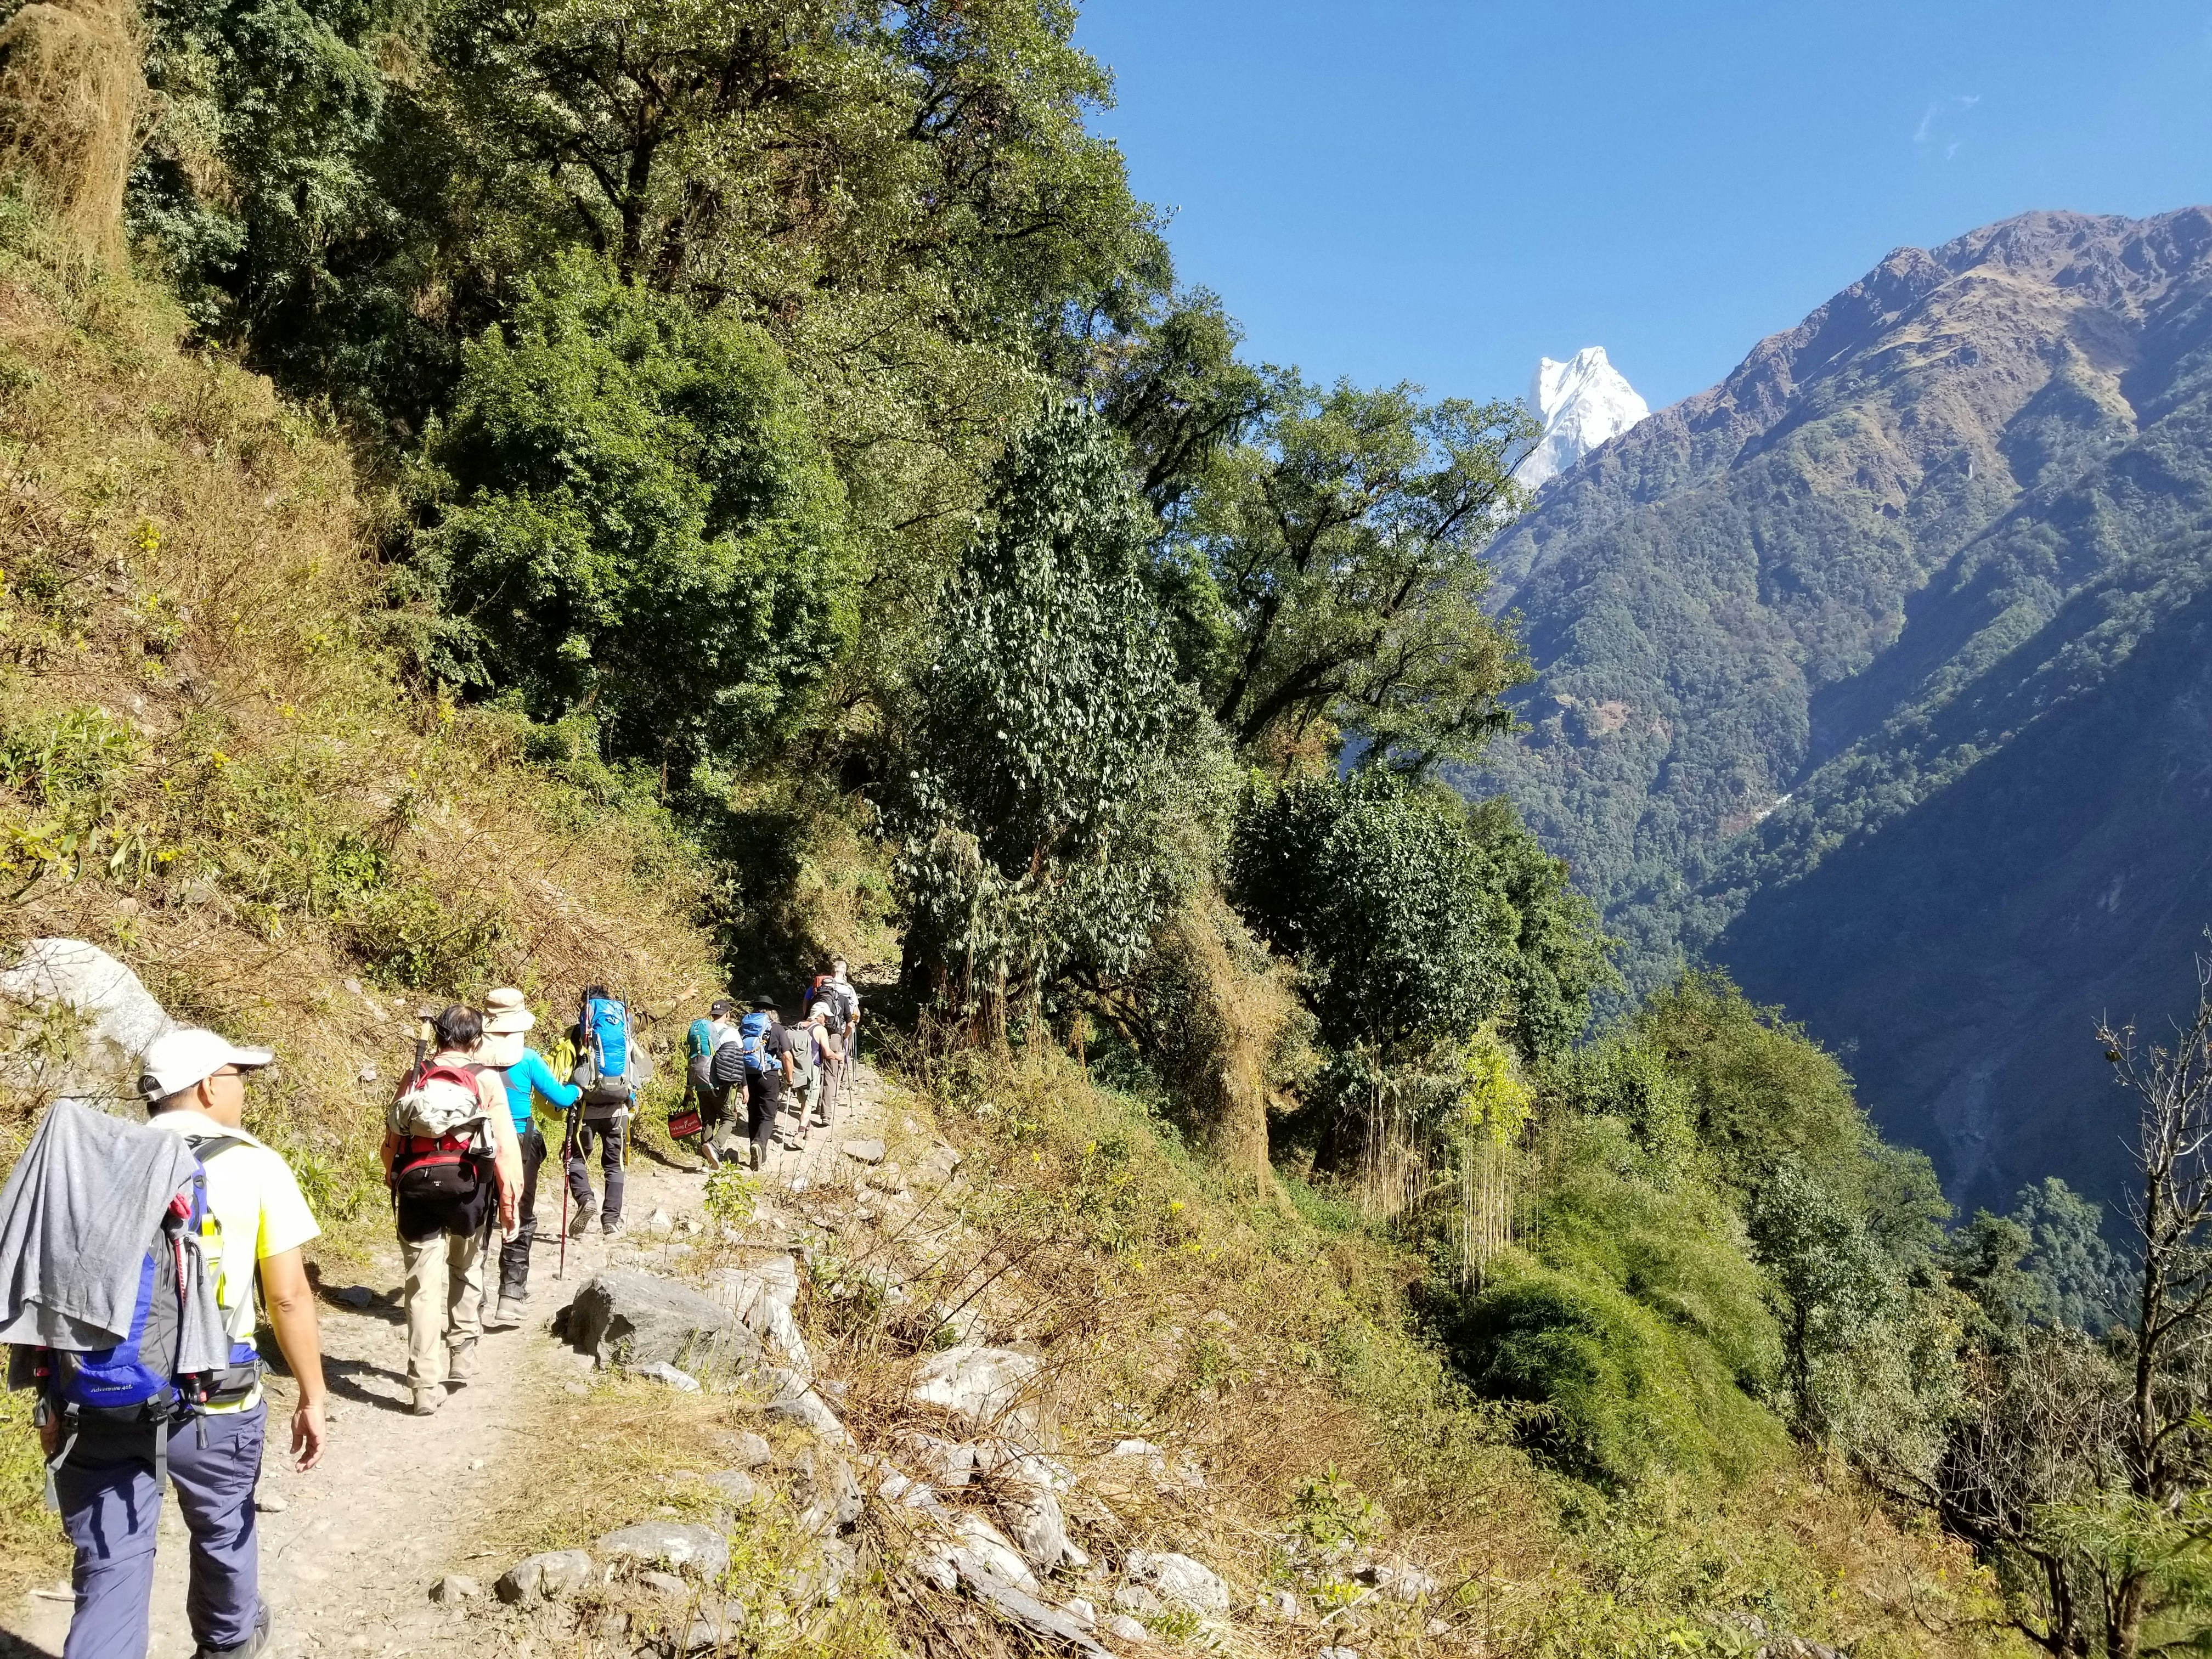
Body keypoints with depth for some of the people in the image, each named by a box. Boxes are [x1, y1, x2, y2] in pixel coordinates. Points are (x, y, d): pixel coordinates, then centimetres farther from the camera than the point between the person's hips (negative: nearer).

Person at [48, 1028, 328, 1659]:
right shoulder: (255, 1167, -5)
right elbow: (288, 1297, -7)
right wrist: (312, 1397, 2)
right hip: (209, 1400, -2)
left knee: (109, 1569, 9)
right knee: (223, 1530, 24)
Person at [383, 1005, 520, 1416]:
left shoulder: (415, 1078, 1)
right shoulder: (486, 1080, -6)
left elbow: (393, 1139, 5)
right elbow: (504, 1145, -9)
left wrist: (393, 1181, 19)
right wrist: (510, 1198, -3)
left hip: (419, 1193, 1)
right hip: (470, 1194, -1)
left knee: (425, 1288, 2)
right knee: (468, 1275, 23)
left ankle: (427, 1385, -2)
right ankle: (462, 1357, 30)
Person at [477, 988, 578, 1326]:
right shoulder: (527, 1059, -10)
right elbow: (560, 1099, -4)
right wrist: (577, 1089, 17)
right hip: (520, 1144, -2)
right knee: (520, 1221, 11)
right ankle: (511, 1296, 6)